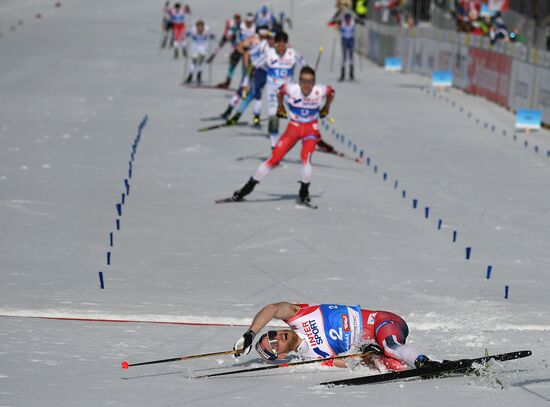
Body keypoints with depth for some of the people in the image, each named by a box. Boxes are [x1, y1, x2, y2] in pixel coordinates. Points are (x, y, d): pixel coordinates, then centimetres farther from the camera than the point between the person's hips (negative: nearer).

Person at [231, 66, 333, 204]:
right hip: (294, 127, 0)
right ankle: (248, 187, 5)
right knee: (274, 158, -6)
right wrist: (280, 107, 18)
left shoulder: (320, 91, -17)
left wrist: (326, 108, 19)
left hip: (311, 128, 0)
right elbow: (279, 92, 7)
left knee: (305, 157, -26)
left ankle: (304, 192, -5)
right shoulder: (291, 89, -18)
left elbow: (331, 92, 8)